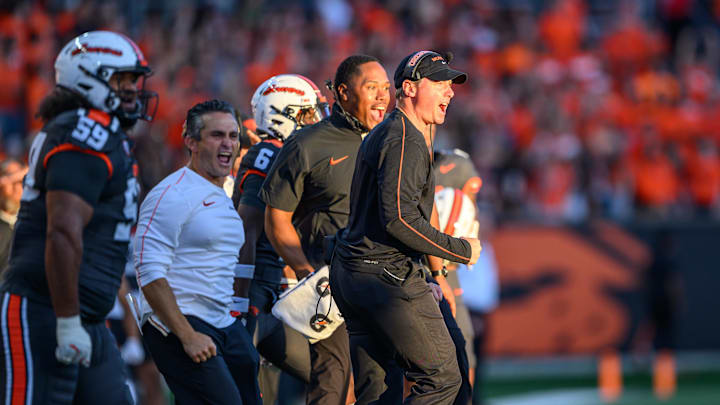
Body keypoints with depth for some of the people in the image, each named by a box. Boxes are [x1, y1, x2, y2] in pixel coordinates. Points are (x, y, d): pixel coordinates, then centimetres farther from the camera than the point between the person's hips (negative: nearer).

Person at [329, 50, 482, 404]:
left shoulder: (380, 135, 22)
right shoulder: (406, 142, -12)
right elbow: (398, 218, -23)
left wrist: (421, 282, 23)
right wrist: (460, 250, -13)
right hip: (386, 276, -10)